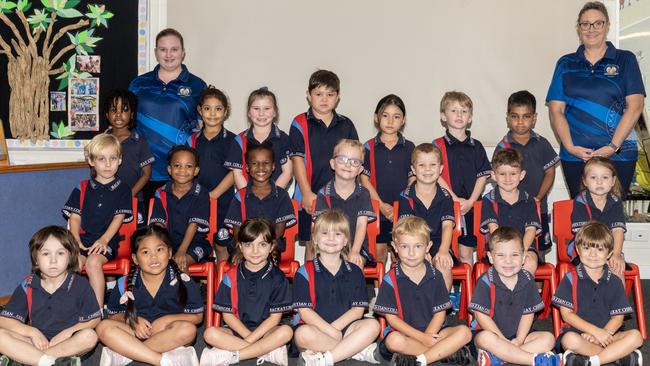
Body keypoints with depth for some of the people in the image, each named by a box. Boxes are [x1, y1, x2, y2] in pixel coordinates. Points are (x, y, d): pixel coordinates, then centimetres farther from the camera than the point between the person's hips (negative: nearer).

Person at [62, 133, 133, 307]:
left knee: (93, 262, -31)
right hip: (83, 238, 3)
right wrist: (76, 240, -8)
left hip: (107, 241, -3)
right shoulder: (82, 188, 14)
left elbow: (119, 218, -1)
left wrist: (104, 239, -15)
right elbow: (74, 217, 9)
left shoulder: (122, 190, 8)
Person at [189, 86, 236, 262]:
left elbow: (233, 173, -8)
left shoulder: (231, 140, -2)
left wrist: (213, 195, -15)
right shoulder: (193, 140, 8)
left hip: (222, 202, -3)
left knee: (221, 246, 4)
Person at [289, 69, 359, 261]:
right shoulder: (300, 124, 0)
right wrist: (307, 193, -13)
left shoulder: (346, 125, 9)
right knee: (311, 247, 6)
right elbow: (298, 159, -6)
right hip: (311, 196, -2)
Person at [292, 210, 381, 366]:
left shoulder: (354, 273, 10)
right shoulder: (305, 272, 1)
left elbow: (358, 309, 1)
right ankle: (358, 350, -22)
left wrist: (335, 327, -14)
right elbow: (304, 310, -7)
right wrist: (330, 331, -17)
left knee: (372, 326, -23)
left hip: (344, 326, 3)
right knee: (302, 334, -35)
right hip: (314, 327, -2)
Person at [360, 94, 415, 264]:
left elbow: (412, 180, 2)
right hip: (376, 209, 0)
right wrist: (381, 205, -11)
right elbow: (364, 179, -3)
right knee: (379, 251, 6)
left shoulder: (409, 148, 4)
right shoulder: (369, 147, 1)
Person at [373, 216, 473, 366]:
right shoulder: (391, 279, -5)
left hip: (432, 332, 3)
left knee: (464, 332, -20)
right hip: (404, 334, -3)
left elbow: (440, 313, 2)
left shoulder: (435, 277, 3)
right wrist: (422, 337, -15)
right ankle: (449, 353, -23)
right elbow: (391, 318, -7)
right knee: (393, 340, -35)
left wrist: (428, 336, -17)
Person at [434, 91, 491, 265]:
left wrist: (470, 201, -8)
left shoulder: (476, 146, 8)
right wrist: (455, 198, -13)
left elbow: (482, 176, 5)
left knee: (466, 252, 8)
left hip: (470, 207, 2)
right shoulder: (438, 145, -1)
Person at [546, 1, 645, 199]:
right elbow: (556, 110, 5)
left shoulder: (625, 60, 6)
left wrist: (613, 146, -12)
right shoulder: (566, 64, 11)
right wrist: (570, 146, -8)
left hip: (618, 155, -1)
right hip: (574, 156, 2)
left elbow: (635, 106, -3)